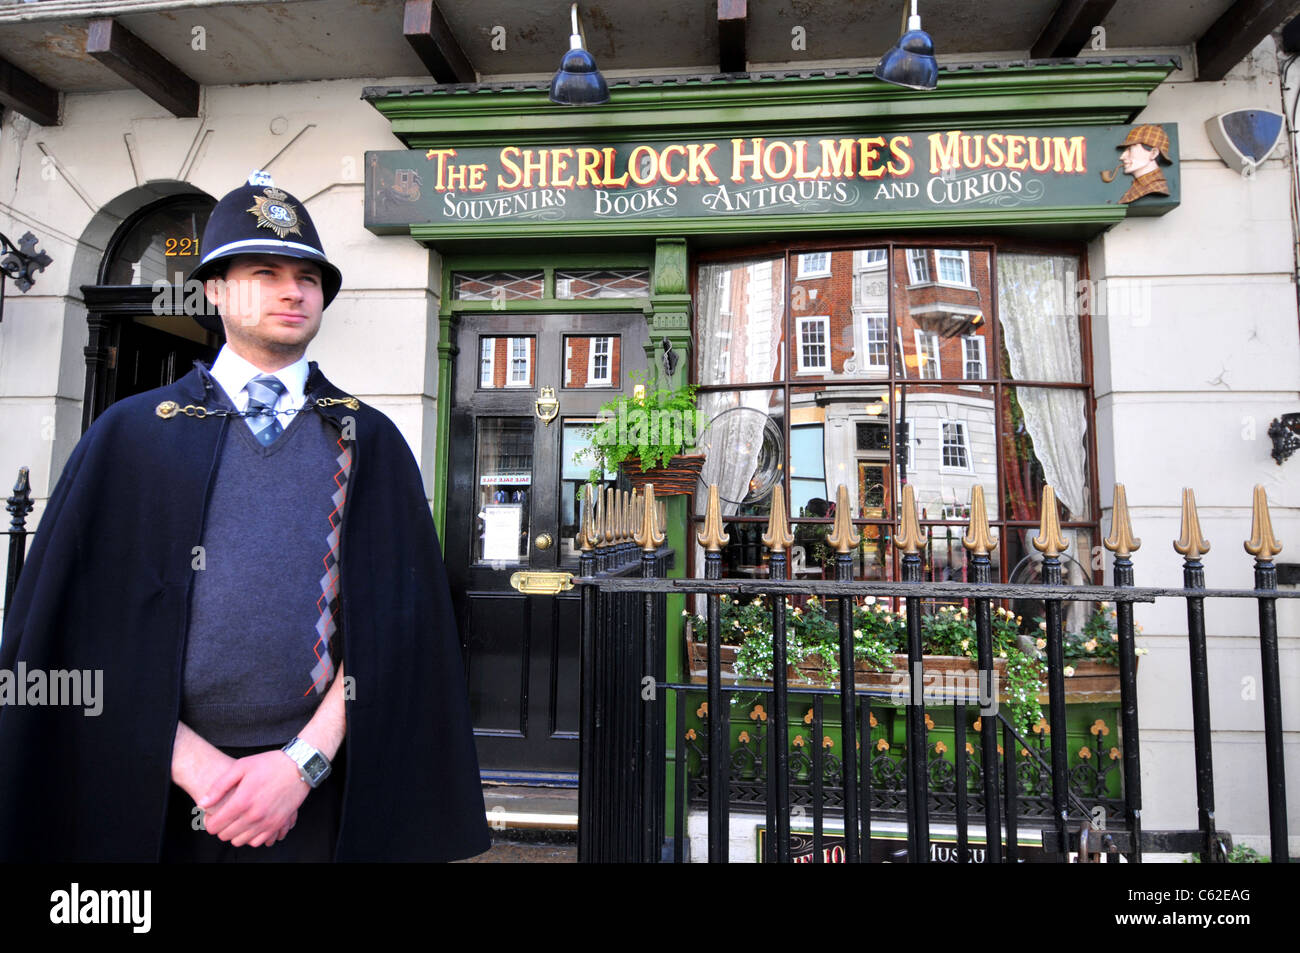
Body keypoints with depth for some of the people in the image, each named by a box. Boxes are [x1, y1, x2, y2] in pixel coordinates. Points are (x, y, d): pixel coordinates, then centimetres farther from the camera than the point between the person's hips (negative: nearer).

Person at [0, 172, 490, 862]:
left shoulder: (370, 442, 3)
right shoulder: (132, 434, 4)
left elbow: (395, 618, -4)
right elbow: (68, 622, -1)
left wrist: (303, 761, -13)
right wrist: (194, 764, -10)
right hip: (157, 792, 1)